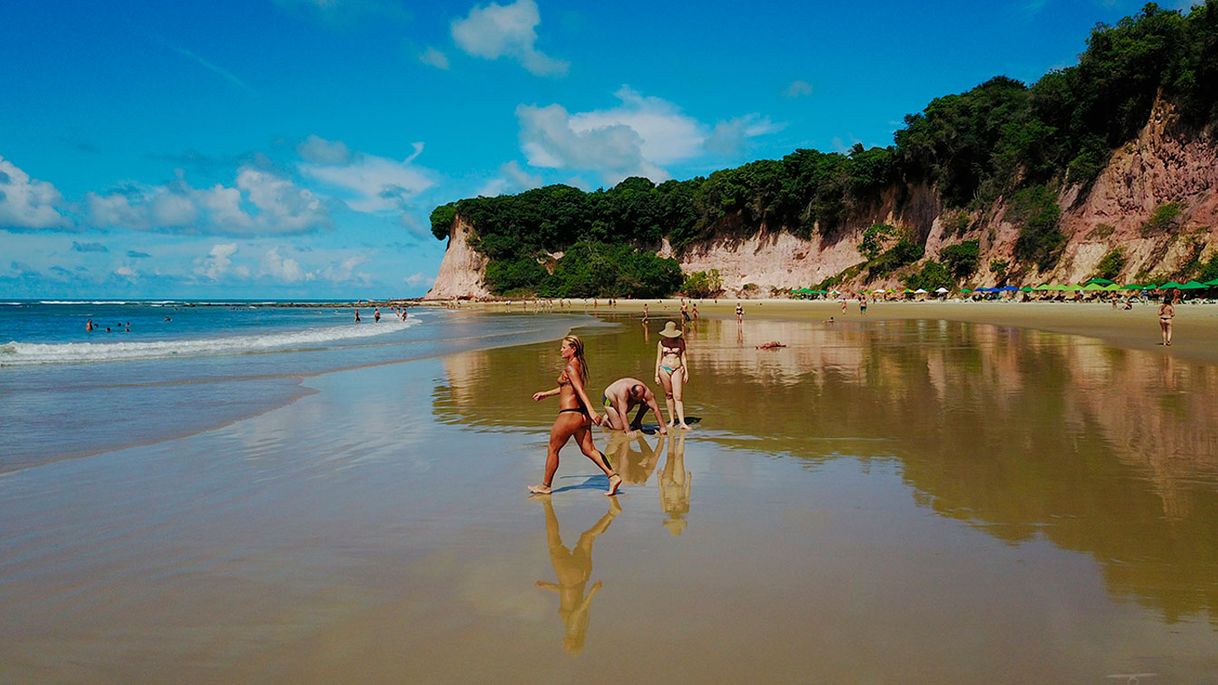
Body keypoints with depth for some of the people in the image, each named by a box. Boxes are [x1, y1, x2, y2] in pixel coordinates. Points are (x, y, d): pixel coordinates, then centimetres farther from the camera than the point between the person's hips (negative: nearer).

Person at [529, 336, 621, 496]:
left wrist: (591, 410, -36)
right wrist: (546, 394, 33)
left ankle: (545, 486, 19)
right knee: (588, 449, 10)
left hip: (569, 415, -9)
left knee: (552, 450, 7)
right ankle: (613, 476, -1)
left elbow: (580, 390, -27)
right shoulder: (579, 364, 13)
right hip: (581, 414, 9)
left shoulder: (570, 367, -15)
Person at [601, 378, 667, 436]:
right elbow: (622, 412, -45)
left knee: (647, 403, -17)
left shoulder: (646, 391, -31)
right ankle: (607, 418, 12)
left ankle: (636, 422, 1)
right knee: (619, 427, -17)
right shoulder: (624, 390, -45)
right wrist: (628, 431, -48)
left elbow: (656, 409, -27)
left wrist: (662, 427, -32)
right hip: (609, 399, -5)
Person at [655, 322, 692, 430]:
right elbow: (658, 359, 7)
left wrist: (686, 372, 3)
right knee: (668, 395, 8)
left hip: (677, 370, -1)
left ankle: (682, 422, -13)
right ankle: (672, 420, 18)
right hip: (664, 369, 1)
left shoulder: (680, 341, 2)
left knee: (678, 397, -9)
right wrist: (656, 375, 4)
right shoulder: (661, 343, 3)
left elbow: (683, 357, 6)